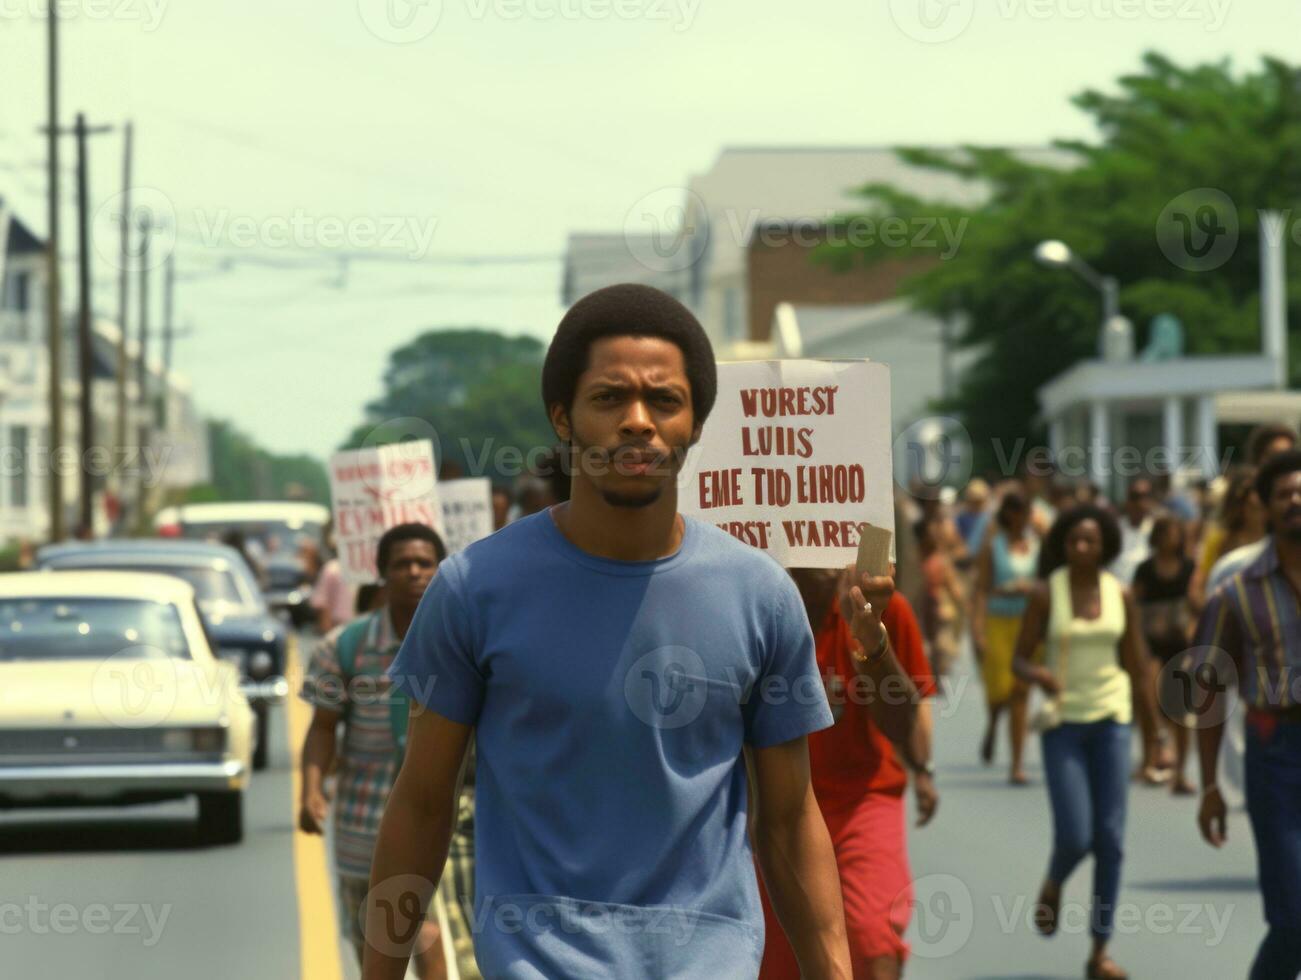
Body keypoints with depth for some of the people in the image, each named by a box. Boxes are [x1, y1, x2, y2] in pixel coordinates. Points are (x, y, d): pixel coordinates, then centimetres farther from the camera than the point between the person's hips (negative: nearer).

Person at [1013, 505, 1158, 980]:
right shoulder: (1045, 593, -5)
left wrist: (1152, 728, 10)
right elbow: (1020, 659, -3)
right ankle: (1053, 883, 26)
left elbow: (1137, 666, 8)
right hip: (1062, 721, -2)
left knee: (1110, 839, -3)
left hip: (1110, 718, 2)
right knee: (1075, 836, -11)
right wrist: (1038, 674, -26)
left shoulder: (1120, 595, 2)